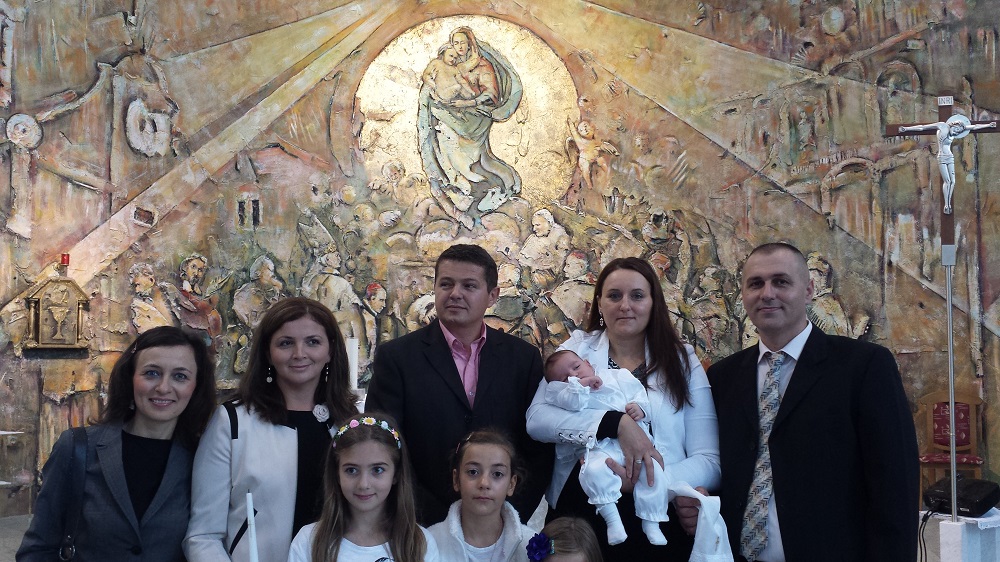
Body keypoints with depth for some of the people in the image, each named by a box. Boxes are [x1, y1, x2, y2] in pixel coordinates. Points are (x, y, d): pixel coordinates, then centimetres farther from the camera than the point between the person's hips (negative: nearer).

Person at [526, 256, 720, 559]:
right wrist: (616, 423, -25)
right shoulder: (577, 348, 3)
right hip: (578, 517, 0)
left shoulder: (682, 361, 3)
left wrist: (642, 482, -21)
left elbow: (710, 463, -5)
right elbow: (536, 418, -12)